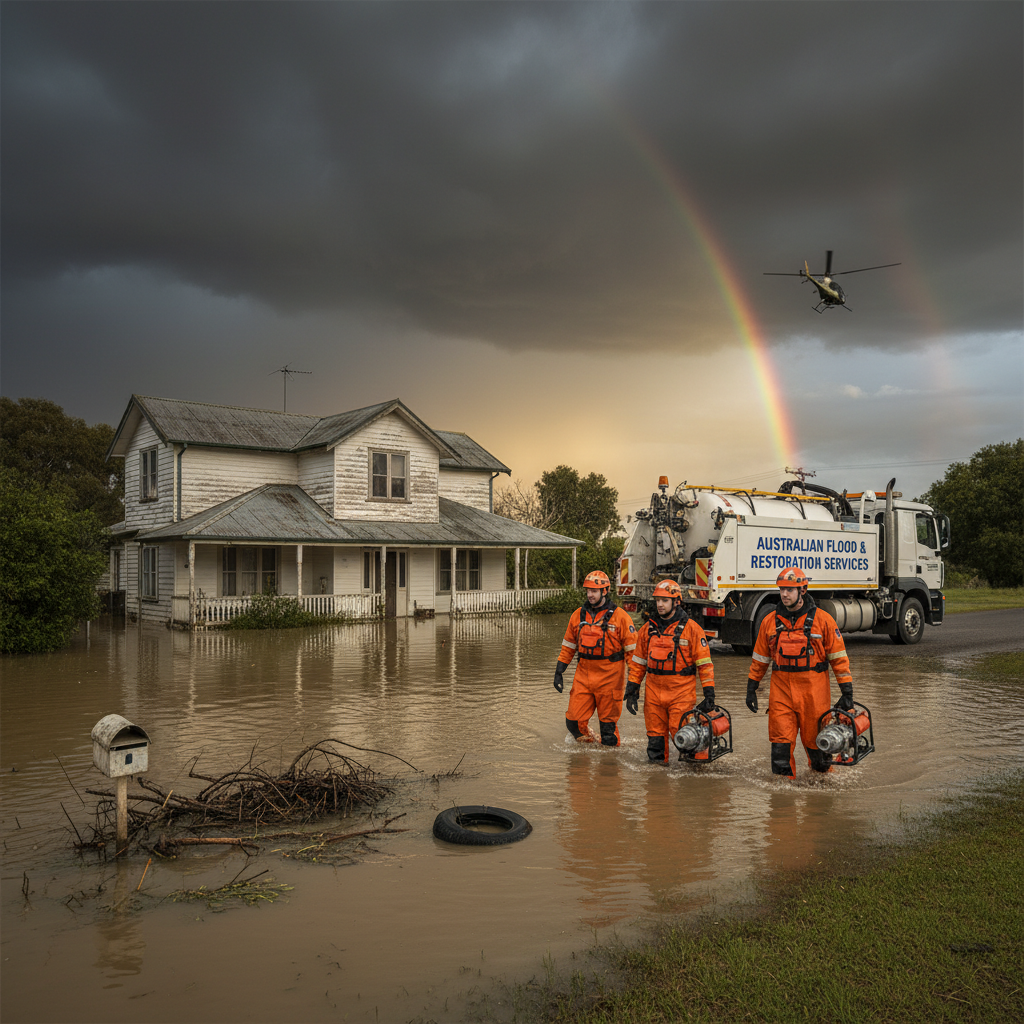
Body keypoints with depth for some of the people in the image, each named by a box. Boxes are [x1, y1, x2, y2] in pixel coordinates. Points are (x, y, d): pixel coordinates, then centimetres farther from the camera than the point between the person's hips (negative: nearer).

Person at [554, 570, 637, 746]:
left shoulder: (619, 617, -5)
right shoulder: (578, 615, 8)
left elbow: (632, 650, -3)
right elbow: (568, 647, 16)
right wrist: (558, 672, 11)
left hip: (610, 676, -4)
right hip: (583, 675, 4)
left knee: (608, 722, 4)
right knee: (574, 721, 2)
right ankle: (588, 742, 29)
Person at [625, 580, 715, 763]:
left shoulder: (691, 628, -4)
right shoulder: (648, 628, 8)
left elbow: (705, 663, -3)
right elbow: (638, 661, 15)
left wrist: (709, 693, -8)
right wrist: (632, 689, 10)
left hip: (681, 693, -4)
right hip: (653, 692, 4)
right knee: (655, 735, 9)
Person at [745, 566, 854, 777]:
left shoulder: (822, 620, -2)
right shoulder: (770, 621, 6)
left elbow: (839, 657, 1)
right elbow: (760, 658, 15)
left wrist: (847, 691, -3)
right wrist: (751, 688, 14)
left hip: (813, 690, -2)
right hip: (781, 688, 2)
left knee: (815, 737, 8)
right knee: (780, 739, -2)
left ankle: (822, 780, 35)